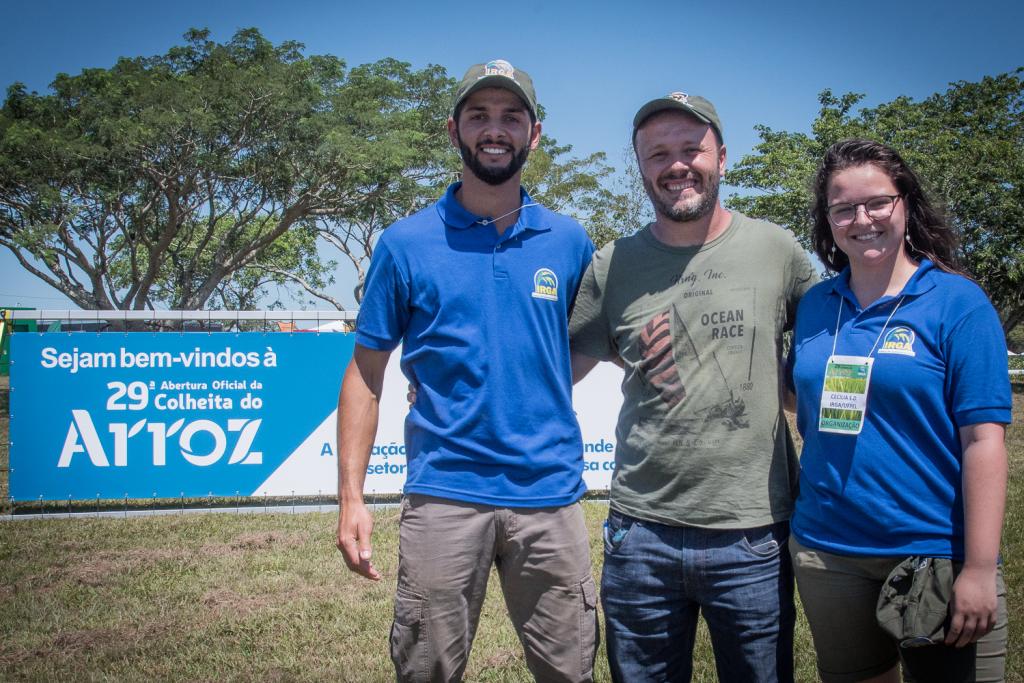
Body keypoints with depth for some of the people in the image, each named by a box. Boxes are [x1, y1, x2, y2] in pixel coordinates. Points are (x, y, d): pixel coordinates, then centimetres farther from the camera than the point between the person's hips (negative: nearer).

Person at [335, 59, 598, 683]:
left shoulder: (570, 243, 6)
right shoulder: (405, 244, 1)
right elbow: (367, 374, 2)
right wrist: (352, 498, -4)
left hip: (551, 496, 2)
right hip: (443, 497, -1)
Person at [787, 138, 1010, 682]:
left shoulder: (956, 301, -6)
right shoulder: (814, 306, 6)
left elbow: (983, 439, -11)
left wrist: (979, 570, -16)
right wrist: (799, 523, 9)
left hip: (936, 552, -4)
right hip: (826, 554, 4)